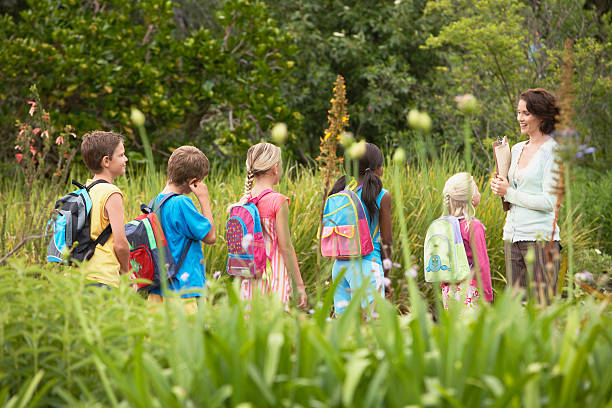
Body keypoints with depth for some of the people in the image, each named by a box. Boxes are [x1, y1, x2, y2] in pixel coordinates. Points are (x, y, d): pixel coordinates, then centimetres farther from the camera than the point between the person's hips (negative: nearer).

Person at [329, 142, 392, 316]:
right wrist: (387, 264, 11)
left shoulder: (340, 193, 6)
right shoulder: (382, 196, -7)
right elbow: (387, 240, -3)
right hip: (367, 264, -5)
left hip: (339, 265, 5)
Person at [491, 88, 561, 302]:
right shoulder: (517, 149, 15)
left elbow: (550, 201, -14)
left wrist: (509, 193, -8)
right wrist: (499, 187, 3)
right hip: (512, 236, 7)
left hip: (540, 238, -7)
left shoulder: (552, 151, -7)